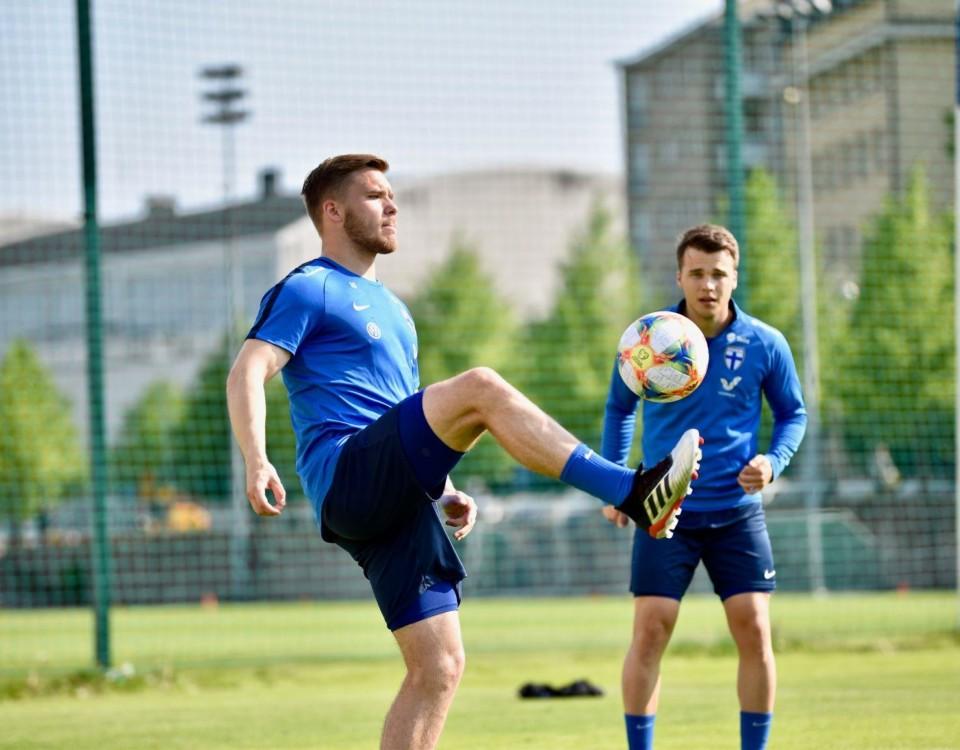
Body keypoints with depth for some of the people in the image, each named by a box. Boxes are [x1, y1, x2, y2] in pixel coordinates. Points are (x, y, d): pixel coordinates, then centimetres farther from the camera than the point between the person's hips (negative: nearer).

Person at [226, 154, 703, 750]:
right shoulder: (308, 290, 4)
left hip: (397, 501, 9)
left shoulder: (389, 307, 31)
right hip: (347, 479, -9)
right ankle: (635, 494, -35)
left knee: (439, 666, 0)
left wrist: (445, 490, 21)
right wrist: (257, 461, -27)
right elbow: (248, 373, -11)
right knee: (481, 388, -26)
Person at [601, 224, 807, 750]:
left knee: (754, 631, -4)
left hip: (736, 514, 1)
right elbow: (619, 408, 11)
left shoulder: (765, 345, -4)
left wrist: (772, 462, -9)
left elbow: (793, 414, 9)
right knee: (649, 631, -8)